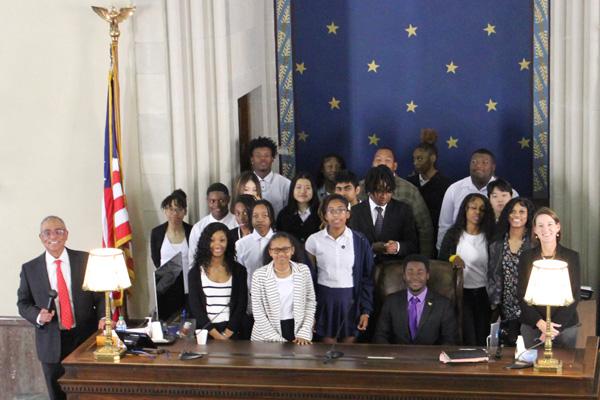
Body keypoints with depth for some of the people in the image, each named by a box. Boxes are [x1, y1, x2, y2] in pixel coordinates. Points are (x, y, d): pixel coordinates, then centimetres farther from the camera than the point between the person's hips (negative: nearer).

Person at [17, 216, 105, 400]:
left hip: (86, 337, 0)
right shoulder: (29, 269, 1)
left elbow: (100, 294, 2)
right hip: (52, 343, 0)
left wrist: (102, 317, -15)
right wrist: (38, 316, -12)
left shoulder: (86, 260, 0)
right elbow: (23, 303, 8)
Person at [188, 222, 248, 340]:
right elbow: (194, 305, -2)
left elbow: (241, 305, 2)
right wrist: (215, 334, -11)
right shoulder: (196, 271, 4)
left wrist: (227, 334, -10)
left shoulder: (238, 270, 5)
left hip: (231, 333, 0)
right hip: (205, 332, 0)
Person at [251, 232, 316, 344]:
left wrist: (304, 334, -6)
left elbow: (310, 302, 3)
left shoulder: (303, 271, -1)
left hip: (297, 330, 2)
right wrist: (277, 339, -13)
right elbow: (258, 312, -8)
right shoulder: (259, 275, -9)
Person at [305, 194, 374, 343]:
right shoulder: (314, 240, -2)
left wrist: (366, 311, -2)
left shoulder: (360, 241, -3)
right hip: (325, 300, 0)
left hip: (351, 300, 0)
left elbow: (367, 277, 1)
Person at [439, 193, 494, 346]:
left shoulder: (488, 236, 4)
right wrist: (452, 258, -19)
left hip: (483, 293, 1)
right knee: (468, 340, -9)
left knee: (483, 341, 0)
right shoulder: (453, 234, 3)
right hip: (462, 293, -1)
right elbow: (441, 260, 1)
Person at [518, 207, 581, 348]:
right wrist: (540, 323, -13)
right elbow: (522, 296, 1)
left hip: (565, 325, -1)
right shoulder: (526, 257, 2)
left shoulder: (572, 257, -1)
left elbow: (575, 296, -2)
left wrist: (555, 326, -12)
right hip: (531, 326, 1)